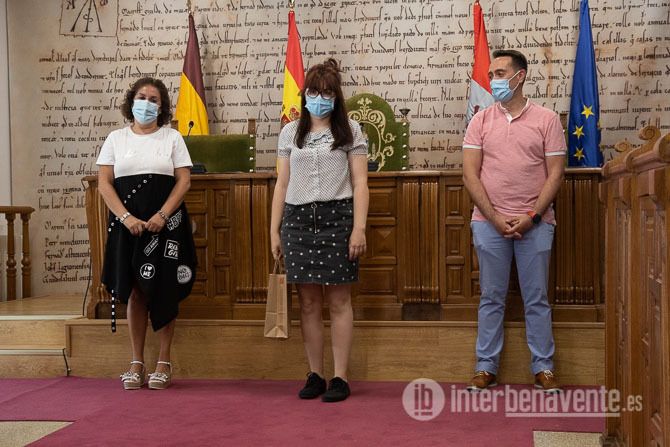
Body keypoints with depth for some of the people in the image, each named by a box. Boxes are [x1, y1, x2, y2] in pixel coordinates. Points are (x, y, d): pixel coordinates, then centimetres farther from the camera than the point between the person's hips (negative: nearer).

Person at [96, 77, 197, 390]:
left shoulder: (172, 137, 7)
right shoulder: (116, 138, 10)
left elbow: (184, 181, 0)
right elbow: (104, 183, 3)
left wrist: (162, 216, -13)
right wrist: (126, 218, -10)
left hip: (165, 223, -1)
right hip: (127, 224, 1)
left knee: (163, 292, 0)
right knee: (134, 293, 3)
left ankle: (163, 364, 9)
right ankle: (136, 363, 11)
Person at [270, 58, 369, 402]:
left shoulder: (350, 131, 5)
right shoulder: (290, 132, 12)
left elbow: (360, 183, 0)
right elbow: (282, 184, 12)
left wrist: (359, 228, -9)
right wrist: (274, 230, 7)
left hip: (336, 218, -2)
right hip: (298, 219, 3)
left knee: (339, 301, 0)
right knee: (308, 302, 5)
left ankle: (340, 378, 6)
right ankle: (315, 375, 13)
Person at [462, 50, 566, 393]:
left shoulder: (546, 119, 3)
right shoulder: (481, 120, 6)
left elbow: (555, 174, -1)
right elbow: (470, 174, 0)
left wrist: (532, 217, -12)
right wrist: (495, 218, -8)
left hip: (534, 223, -1)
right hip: (489, 222, 1)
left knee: (537, 299, 5)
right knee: (491, 298, 7)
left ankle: (543, 368, 15)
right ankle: (486, 368, 15)